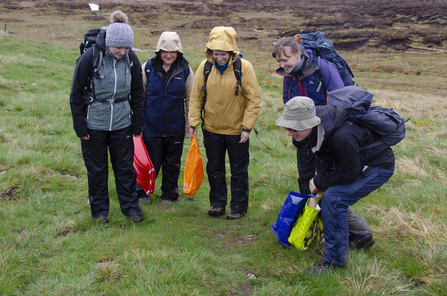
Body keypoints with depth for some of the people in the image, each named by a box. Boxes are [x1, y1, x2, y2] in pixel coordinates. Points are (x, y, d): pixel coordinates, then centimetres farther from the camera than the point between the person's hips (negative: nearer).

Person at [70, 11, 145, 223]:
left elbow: (137, 94, 7)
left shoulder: (131, 59, -5)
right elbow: (76, 94, -7)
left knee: (125, 167, 8)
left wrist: (138, 124, 7)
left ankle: (130, 207, 24)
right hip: (94, 125, -2)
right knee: (97, 169, 9)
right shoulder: (90, 58, -15)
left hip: (122, 124, 2)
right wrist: (80, 126, -7)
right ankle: (99, 210, 26)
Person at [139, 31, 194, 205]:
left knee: (172, 164, 13)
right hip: (152, 126, -1)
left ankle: (169, 195, 33)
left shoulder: (185, 70, -3)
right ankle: (143, 192, 32)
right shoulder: (148, 67, -5)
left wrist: (191, 125, 7)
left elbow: (190, 100, 7)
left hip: (175, 127, 1)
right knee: (151, 163, 7)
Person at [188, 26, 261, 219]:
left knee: (239, 170, 9)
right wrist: (194, 122, -1)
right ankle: (218, 203, 31)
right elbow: (196, 96, 4)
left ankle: (239, 207, 23)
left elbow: (254, 100, -10)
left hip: (236, 130, -3)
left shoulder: (244, 67, -14)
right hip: (211, 129, 3)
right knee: (214, 168, 15)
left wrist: (247, 127, -14)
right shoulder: (205, 66, -6)